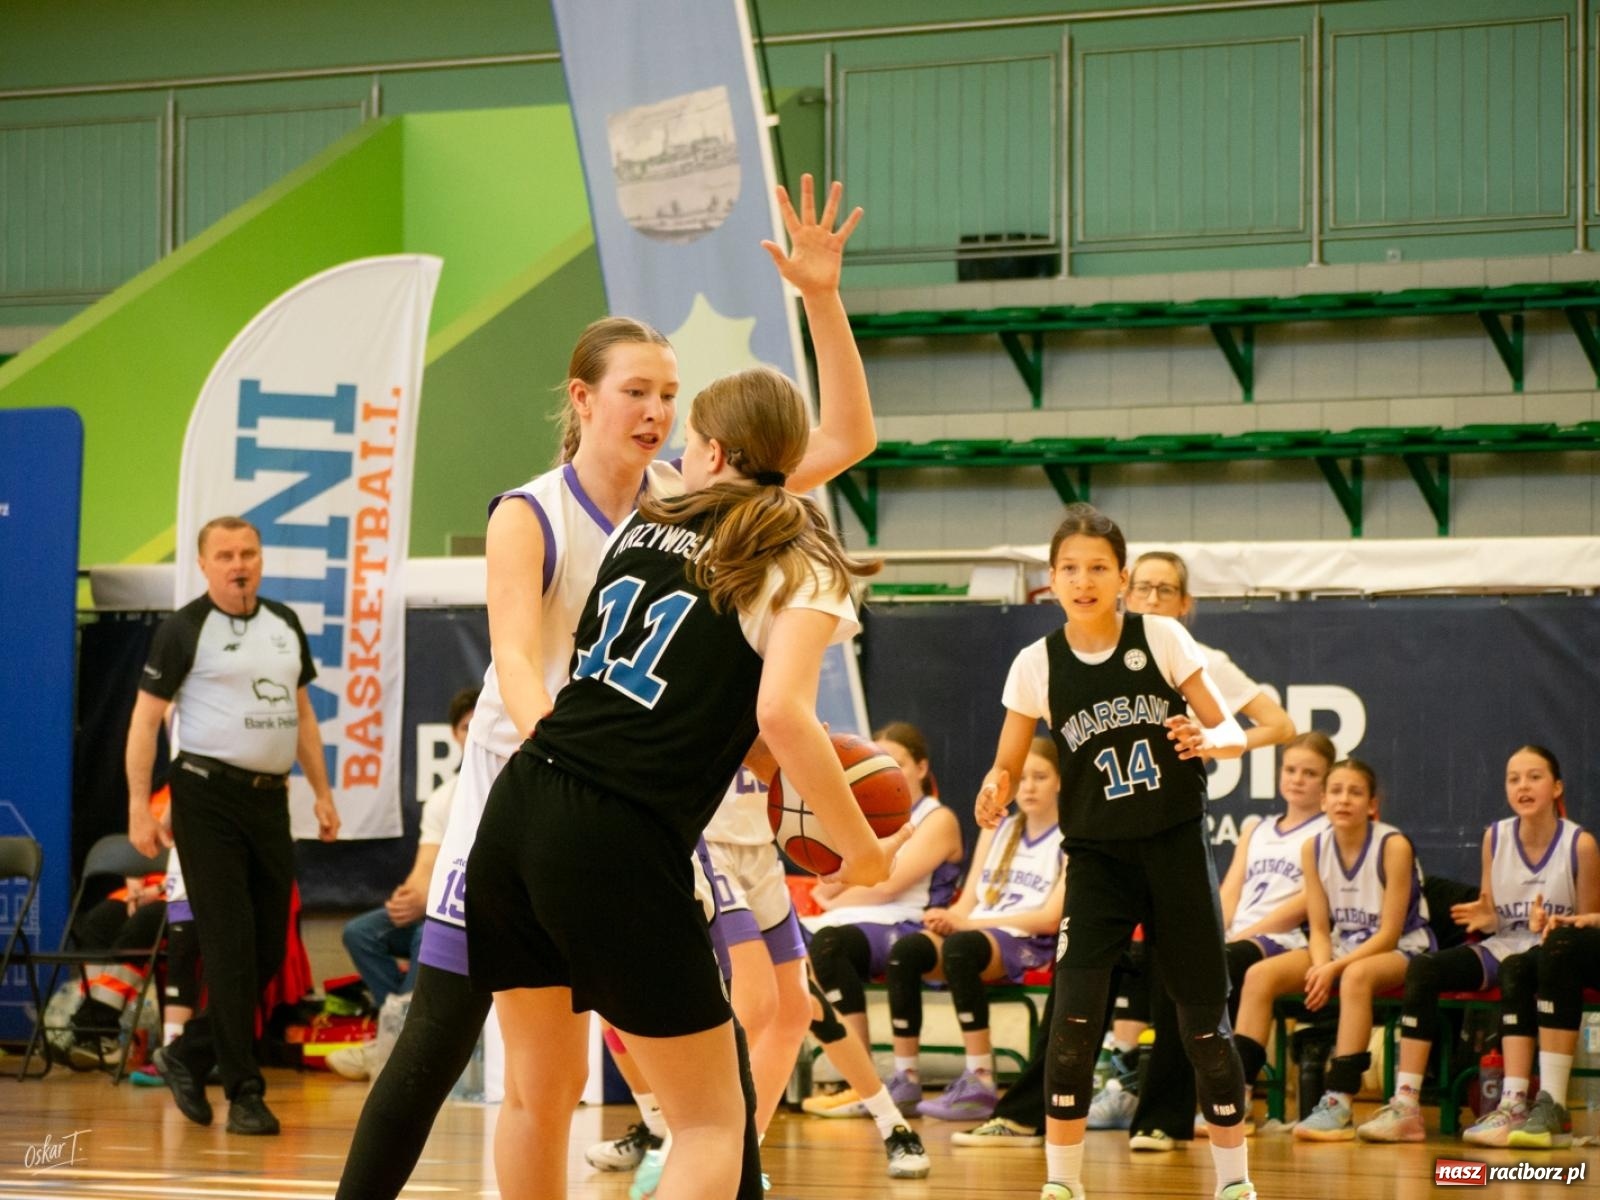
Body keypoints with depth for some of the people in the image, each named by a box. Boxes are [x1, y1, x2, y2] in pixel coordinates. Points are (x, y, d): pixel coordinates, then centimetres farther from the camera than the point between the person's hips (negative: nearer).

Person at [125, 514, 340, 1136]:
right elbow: (145, 718, -5)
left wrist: (322, 793, 17)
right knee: (230, 947, -6)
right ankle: (244, 1093, -1)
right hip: (208, 797, -6)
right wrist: (139, 808, -11)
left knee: (269, 950, 6)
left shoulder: (284, 623, 14)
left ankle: (187, 1056, 23)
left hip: (270, 798, 6)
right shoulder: (185, 629, -4)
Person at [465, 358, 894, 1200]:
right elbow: (782, 715, -15)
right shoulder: (801, 565, 1)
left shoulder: (643, 524, 18)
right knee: (710, 1120, 6)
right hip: (620, 846, -6)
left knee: (540, 1090, 18)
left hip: (518, 809, 6)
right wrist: (858, 846, -3)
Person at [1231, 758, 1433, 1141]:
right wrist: (1321, 968, -21)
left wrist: (1334, 969, -26)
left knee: (1355, 977, -39)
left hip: (1400, 951, -5)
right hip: (1341, 948, 6)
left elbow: (1389, 933, -17)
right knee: (1260, 975, -15)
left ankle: (1339, 1105, -39)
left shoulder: (1393, 846, -17)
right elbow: (1320, 928, 1)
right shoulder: (1313, 849, -2)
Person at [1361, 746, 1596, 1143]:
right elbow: (1493, 920, 13)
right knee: (1422, 969, -22)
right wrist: (1486, 919, -10)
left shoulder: (1580, 845, -7)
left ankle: (1514, 1107, -42)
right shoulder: (1495, 837, 5)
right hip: (1502, 948, 5)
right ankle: (1406, 1106, -29)